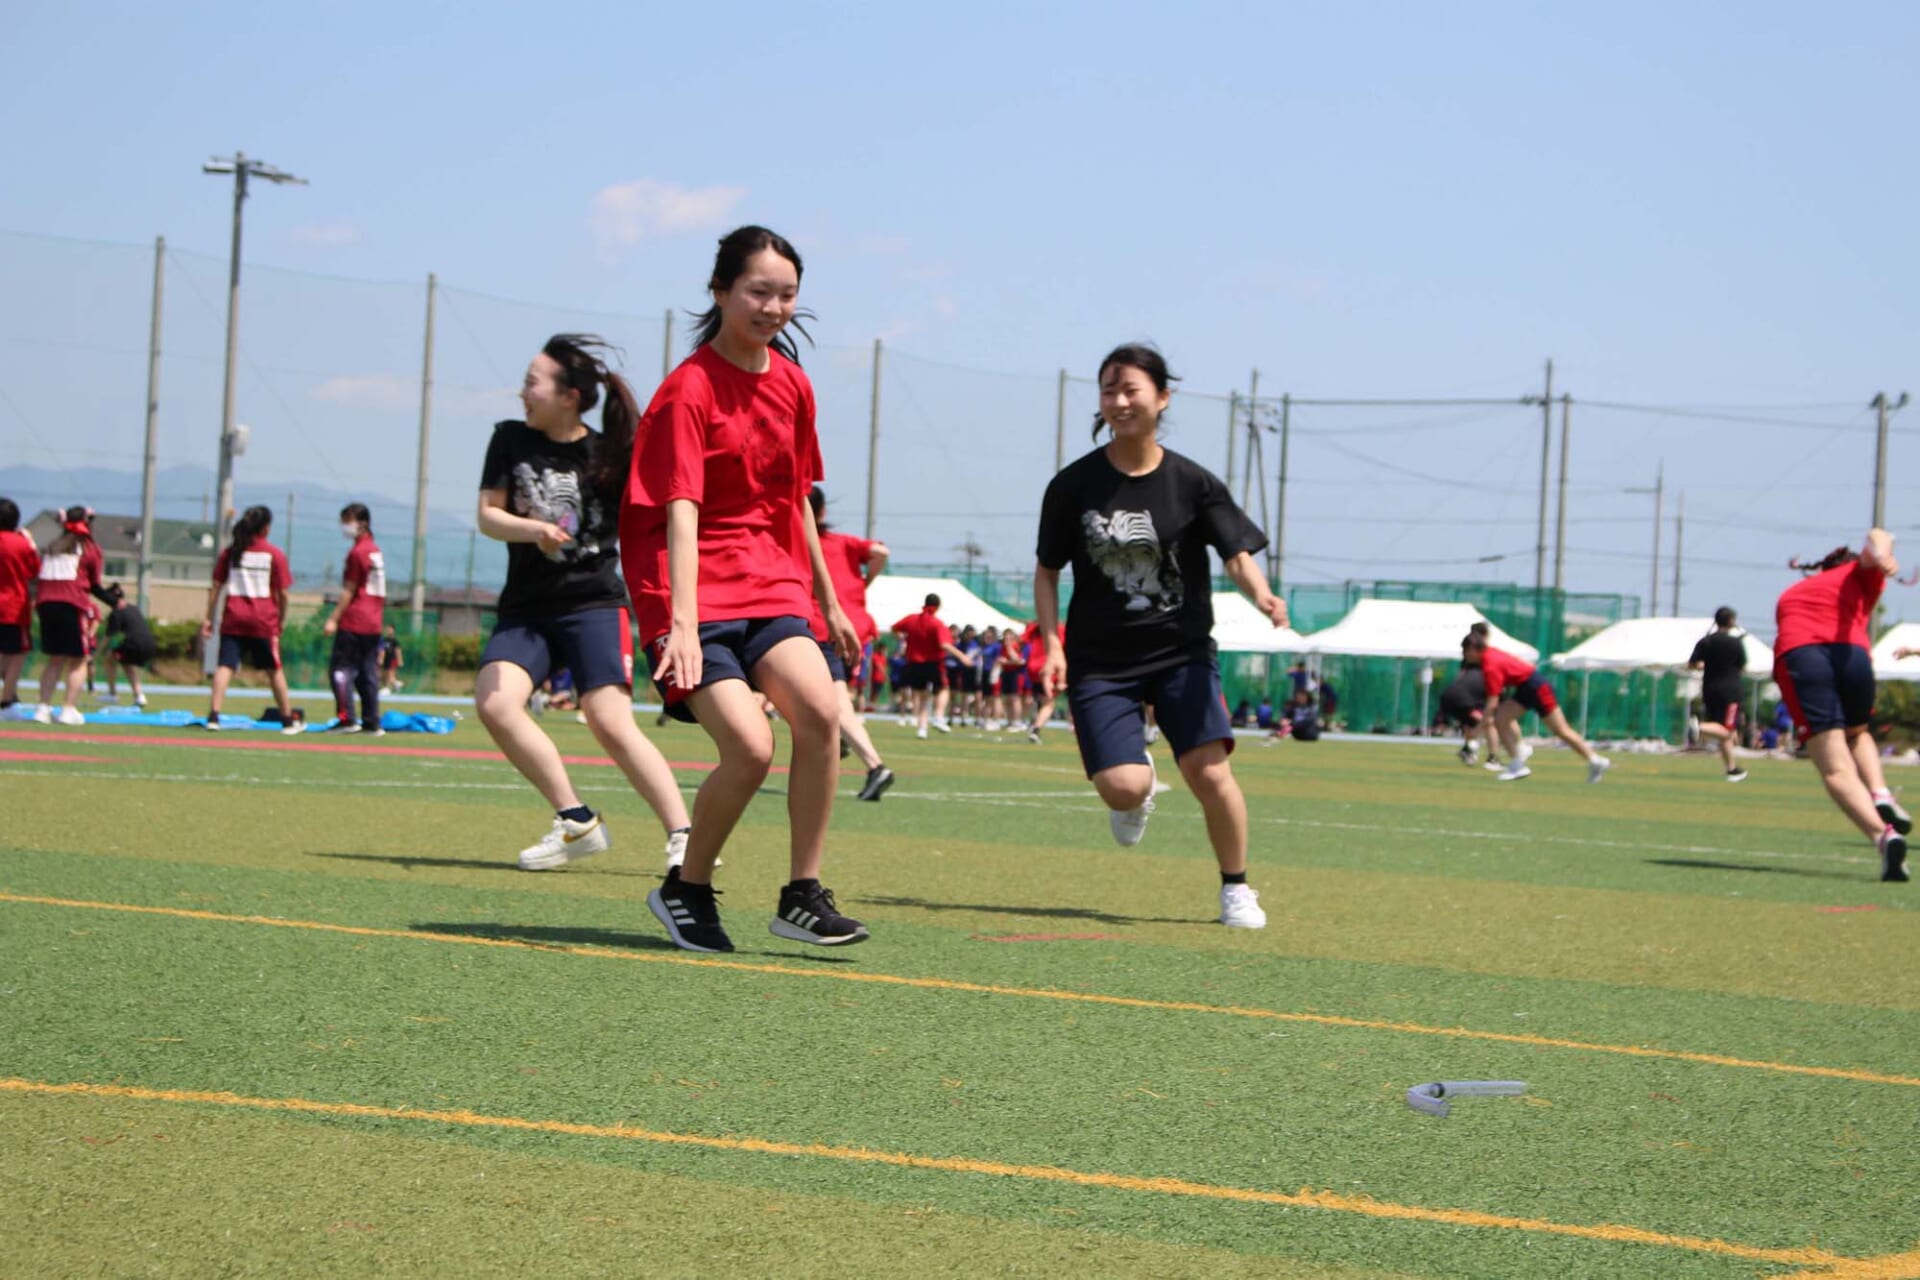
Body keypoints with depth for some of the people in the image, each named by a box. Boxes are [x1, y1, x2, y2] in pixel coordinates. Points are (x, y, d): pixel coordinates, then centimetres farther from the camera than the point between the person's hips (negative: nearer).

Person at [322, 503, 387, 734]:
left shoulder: (357, 552, -10)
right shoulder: (376, 551, 14)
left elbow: (349, 591, -12)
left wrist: (334, 619, -11)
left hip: (353, 621, -8)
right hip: (374, 621, 8)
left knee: (341, 669, -5)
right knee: (368, 672, 10)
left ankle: (346, 719, -12)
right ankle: (372, 723, 9)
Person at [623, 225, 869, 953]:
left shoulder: (790, 383, 10)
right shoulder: (689, 390, -11)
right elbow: (680, 513, -21)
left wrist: (829, 602, 24)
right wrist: (682, 625, -32)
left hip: (769, 579, 6)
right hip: (697, 590, -6)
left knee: (821, 711, -20)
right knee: (751, 747, -20)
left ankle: (803, 896, -7)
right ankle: (686, 889, 6)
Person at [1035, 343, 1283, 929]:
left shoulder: (1193, 483, -2)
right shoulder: (1074, 485, -1)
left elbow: (1238, 553, -5)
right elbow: (1047, 571, 7)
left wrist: (1262, 595, -27)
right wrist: (1052, 644, -5)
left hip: (1181, 652, 0)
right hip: (1101, 660, 0)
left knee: (1209, 771, -15)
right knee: (1122, 787, -16)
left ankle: (1236, 887, 9)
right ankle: (1139, 788, 24)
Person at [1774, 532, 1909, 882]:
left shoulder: (1790, 594, 35)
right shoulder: (1859, 576, 24)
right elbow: (1875, 538, 5)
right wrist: (1881, 554, -16)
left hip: (1795, 656, 0)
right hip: (1850, 653, 0)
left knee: (1836, 770, -8)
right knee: (1857, 734, 30)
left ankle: (1883, 834, -32)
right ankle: (1881, 796, 3)